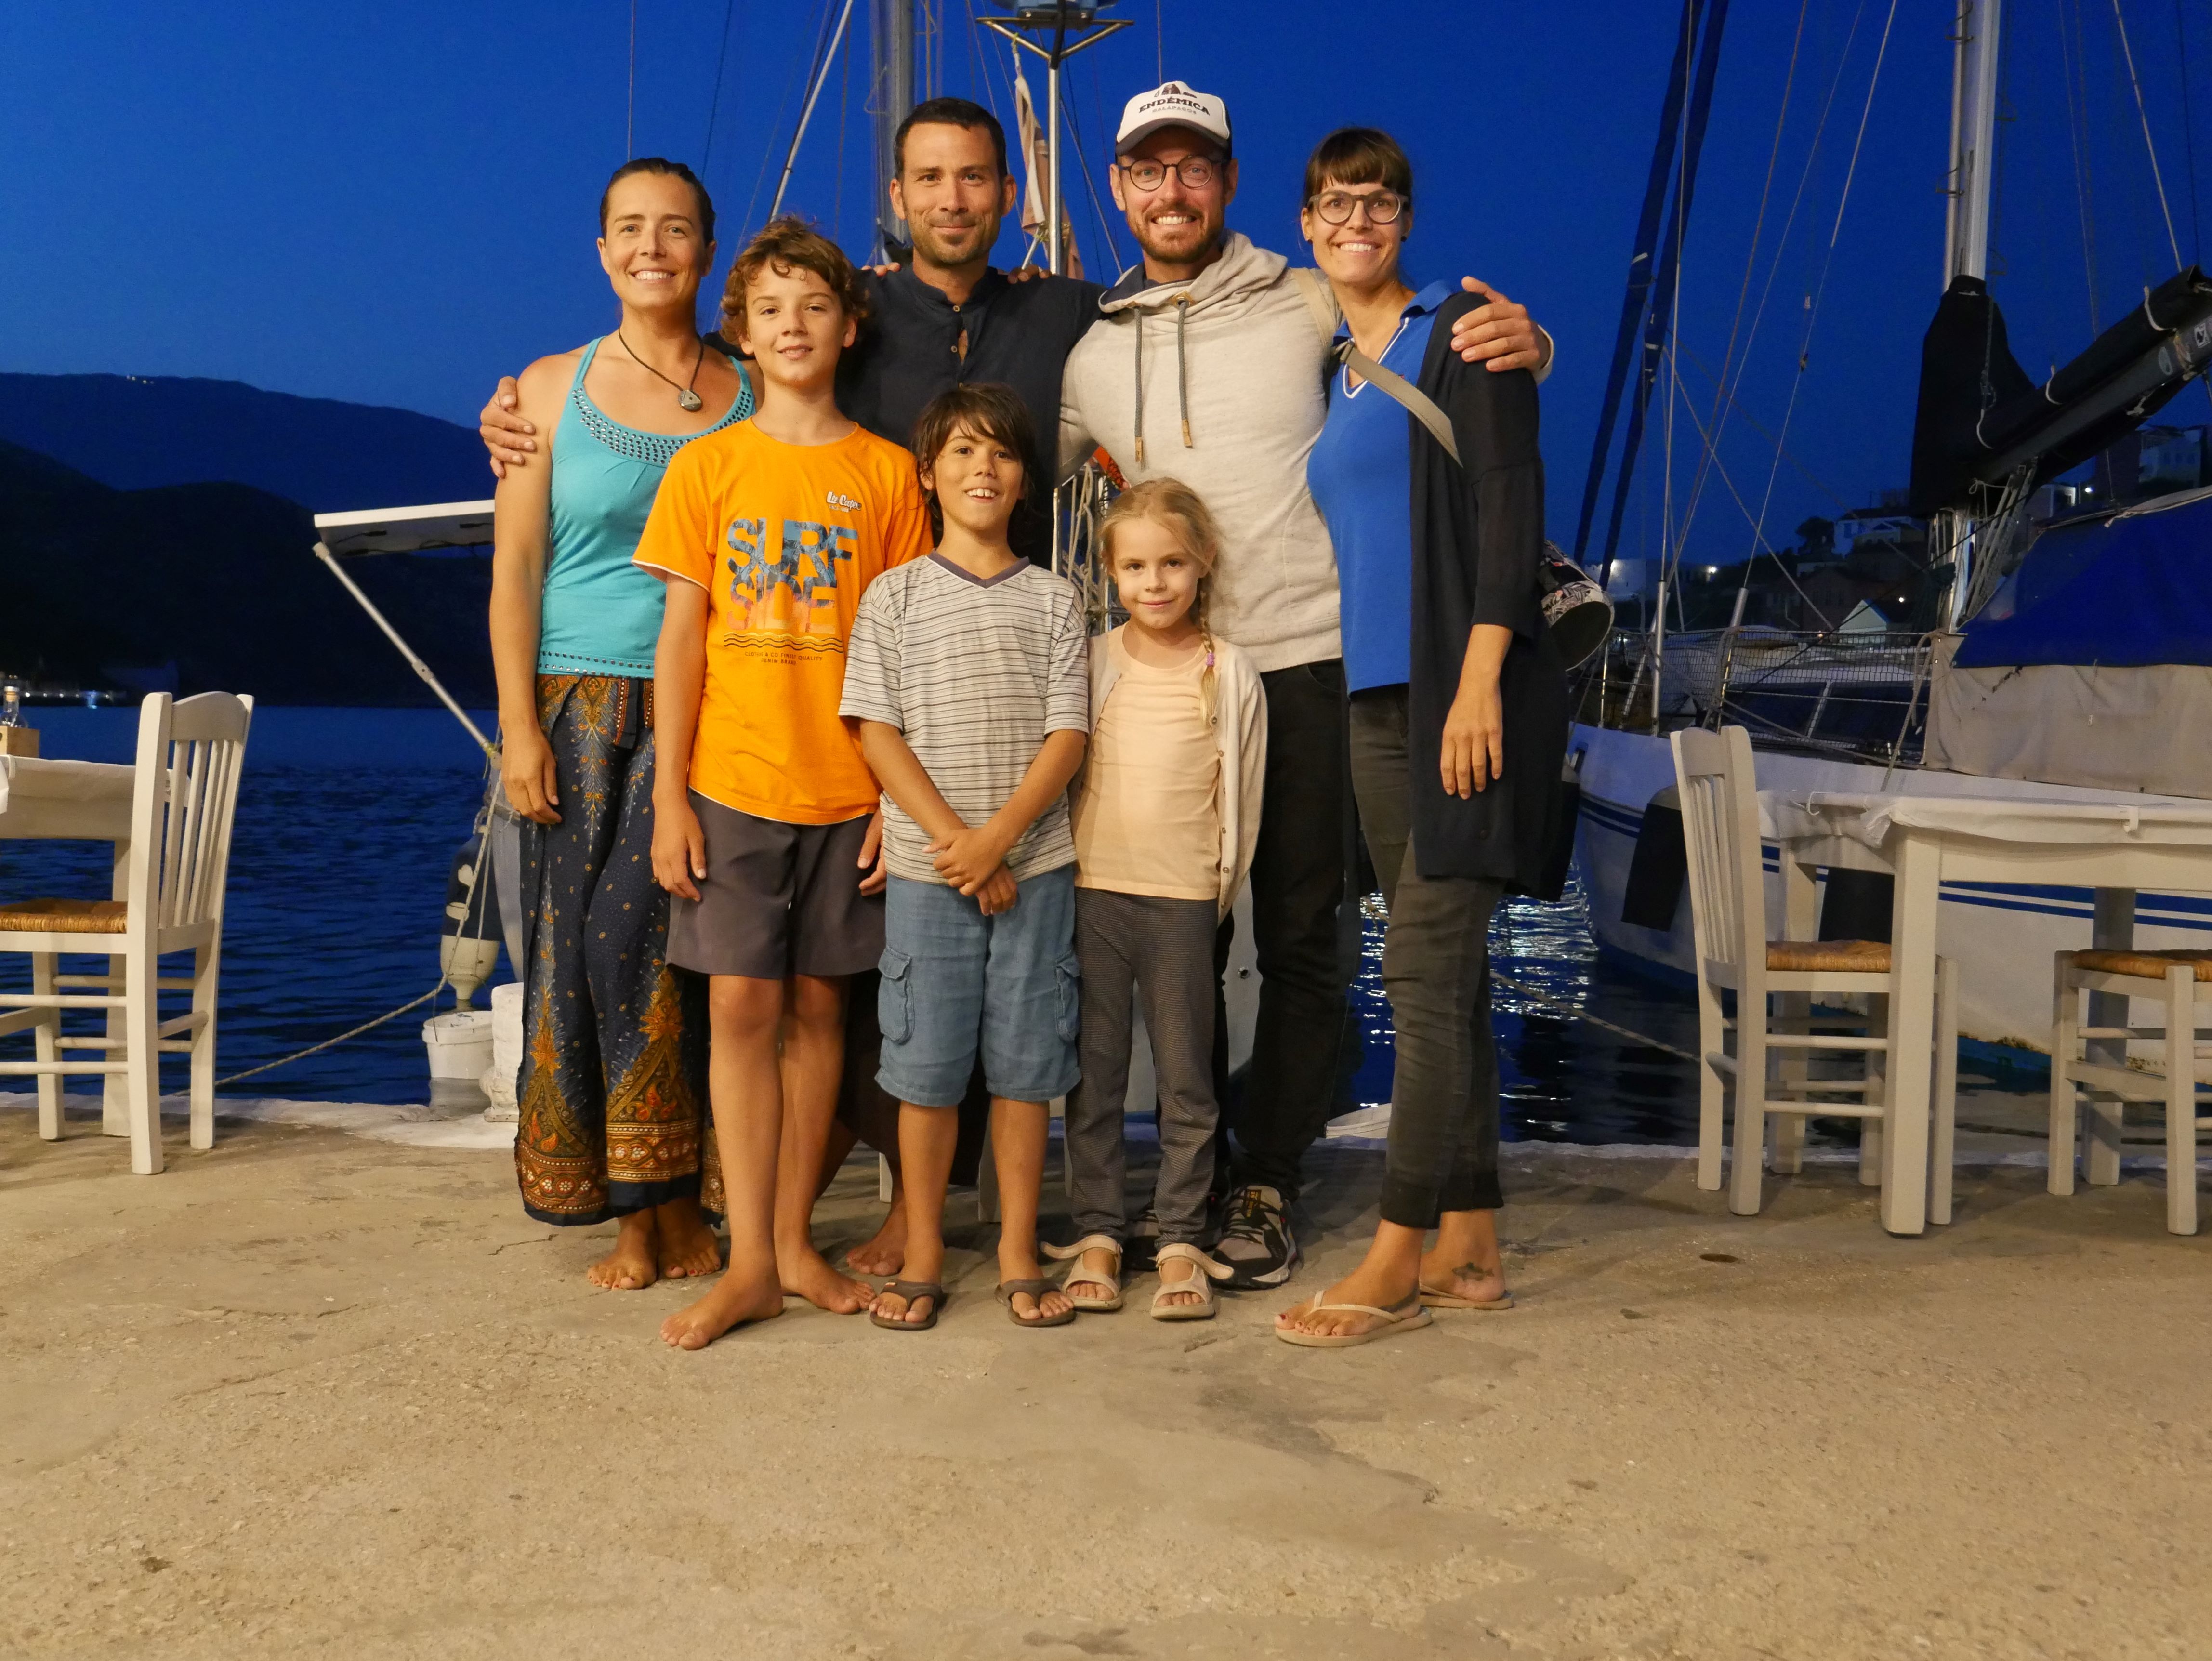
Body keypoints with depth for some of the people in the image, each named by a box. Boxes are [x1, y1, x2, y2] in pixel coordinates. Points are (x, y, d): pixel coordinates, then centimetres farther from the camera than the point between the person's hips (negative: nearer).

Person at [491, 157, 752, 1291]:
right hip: (584, 706, 1)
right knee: (587, 951, 0)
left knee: (651, 937, -5)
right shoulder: (552, 391, 8)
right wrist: (519, 723, -3)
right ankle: (634, 1213, 10)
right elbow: (515, 567, 5)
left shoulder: (754, 401, 7)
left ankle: (679, 1206, 8)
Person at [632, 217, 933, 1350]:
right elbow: (681, 636, 2)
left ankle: (794, 1240, 18)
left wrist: (899, 796, -2)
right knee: (741, 1007, -2)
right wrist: (668, 797, -3)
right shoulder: (708, 466, 4)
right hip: (731, 782, 0)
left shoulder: (886, 472, 4)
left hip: (845, 789, 1)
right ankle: (749, 1262, 5)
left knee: (817, 1006, 7)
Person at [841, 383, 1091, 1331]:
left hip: (1034, 863, 1)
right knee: (926, 1065, 2)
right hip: (926, 866, -1)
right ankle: (922, 1259, 14)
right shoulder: (895, 596, 6)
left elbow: (1067, 733, 0)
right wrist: (952, 838, -11)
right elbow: (877, 731, -1)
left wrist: (999, 836, -13)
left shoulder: (1052, 600, 8)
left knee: (1025, 1064, 4)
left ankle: (1018, 1255, 15)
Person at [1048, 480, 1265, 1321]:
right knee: (1093, 1074, 6)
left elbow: (1243, 798, 7)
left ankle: (1181, 1241, 14)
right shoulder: (1092, 662, 4)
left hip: (1183, 902, -1)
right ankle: (1098, 1233, 17)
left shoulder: (1230, 674, 1)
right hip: (1091, 893, 1)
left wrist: (1219, 889, 7)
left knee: (1186, 1079, 4)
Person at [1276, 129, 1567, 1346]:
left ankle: (1397, 1258, -2)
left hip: (1469, 690, -7)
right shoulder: (1331, 371, 19)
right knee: (1441, 972, 9)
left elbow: (1508, 504, -11)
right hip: (1381, 696, 7)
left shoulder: (1459, 331, -2)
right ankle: (1469, 1245, 17)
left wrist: (1479, 679, -19)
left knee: (1425, 966, -8)